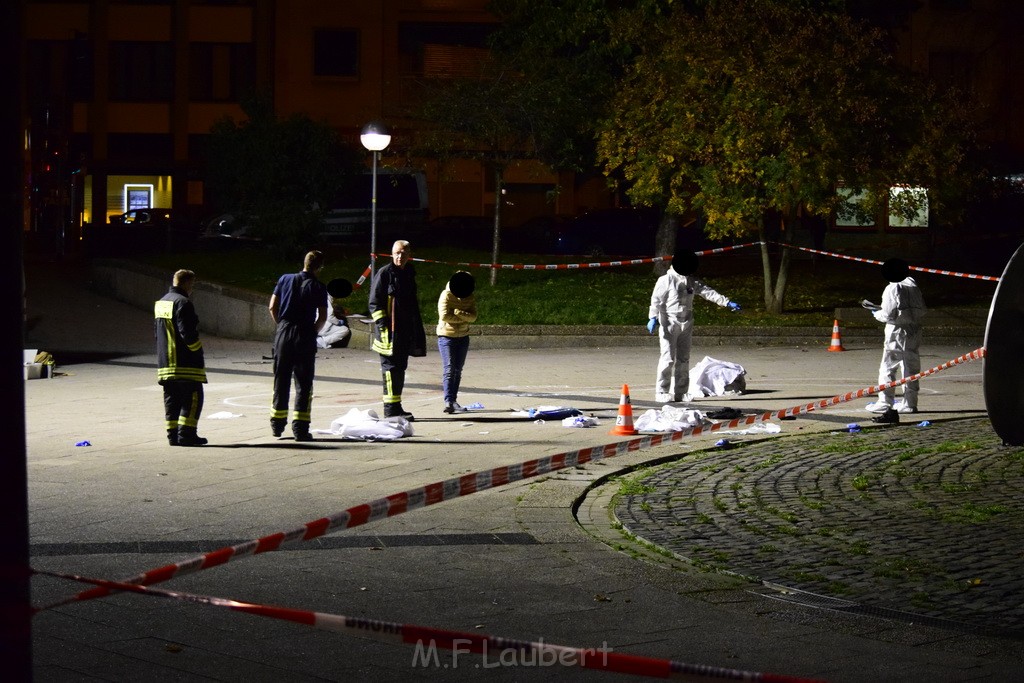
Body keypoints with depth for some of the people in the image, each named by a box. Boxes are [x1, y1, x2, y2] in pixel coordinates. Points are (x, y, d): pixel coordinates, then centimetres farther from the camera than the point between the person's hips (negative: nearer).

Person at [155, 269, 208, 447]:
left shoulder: (161, 303, 16)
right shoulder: (183, 303, -14)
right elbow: (188, 333, -20)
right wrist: (198, 350, -6)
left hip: (165, 362, 9)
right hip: (186, 363, -9)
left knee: (172, 399, 11)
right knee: (192, 398, -4)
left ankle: (173, 434, 10)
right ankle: (186, 433, -9)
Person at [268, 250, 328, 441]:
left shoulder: (285, 279, 5)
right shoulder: (319, 287, -3)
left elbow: (272, 307, 4)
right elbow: (322, 318, -8)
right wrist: (313, 331, 9)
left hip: (283, 334, 3)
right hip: (305, 337, -3)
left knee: (281, 380, 13)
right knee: (303, 384, 1)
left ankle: (277, 424, 21)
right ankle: (300, 428, -5)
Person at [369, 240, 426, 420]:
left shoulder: (409, 274, 16)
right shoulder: (384, 274, -7)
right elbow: (374, 302, -9)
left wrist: (416, 330, 21)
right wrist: (382, 325, -17)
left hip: (405, 332, 8)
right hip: (389, 331, -8)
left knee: (400, 367, 11)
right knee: (391, 366, -7)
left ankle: (396, 407, 18)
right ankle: (390, 408, -5)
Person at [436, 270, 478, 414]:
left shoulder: (470, 298, 4)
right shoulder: (446, 295, -10)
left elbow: (473, 317, -8)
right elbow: (444, 316, -20)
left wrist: (459, 313, -24)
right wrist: (463, 319, -12)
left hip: (463, 337, 5)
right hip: (446, 336, -5)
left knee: (458, 370, 8)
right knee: (449, 369, -12)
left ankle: (453, 400, 13)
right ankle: (448, 401, -17)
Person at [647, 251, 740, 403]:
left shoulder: (692, 282, 9)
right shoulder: (666, 280, -9)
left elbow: (708, 292, 6)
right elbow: (656, 299, -12)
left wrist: (727, 303, -3)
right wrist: (653, 317, -24)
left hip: (686, 324, 6)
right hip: (669, 323, -6)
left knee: (683, 359, 9)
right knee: (668, 359, -10)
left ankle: (680, 392, 16)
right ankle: (662, 392, -5)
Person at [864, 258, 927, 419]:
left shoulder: (892, 289, -13)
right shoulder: (913, 286, 6)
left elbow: (888, 315, -16)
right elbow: (923, 310, 9)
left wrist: (876, 312, 1)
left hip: (897, 332, -7)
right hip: (914, 331, 7)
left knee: (888, 369, 0)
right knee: (911, 367, 12)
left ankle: (885, 403, 0)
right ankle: (910, 403, 15)